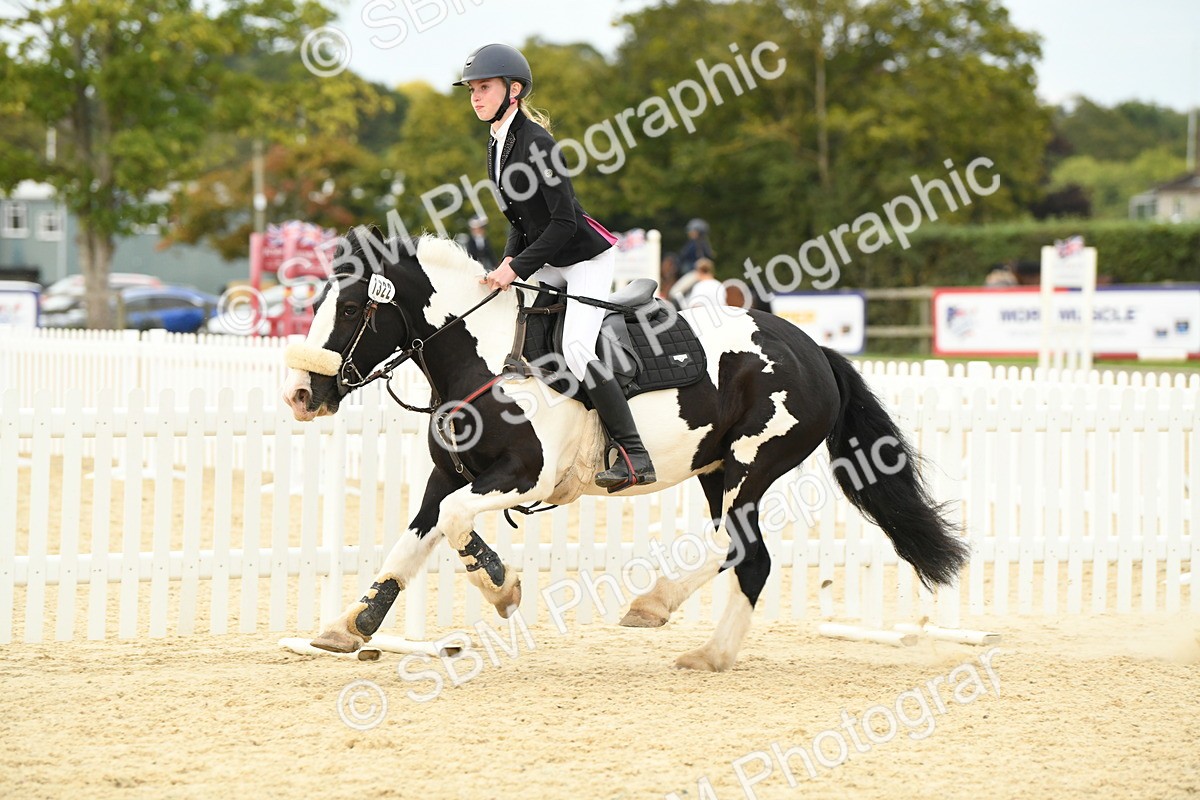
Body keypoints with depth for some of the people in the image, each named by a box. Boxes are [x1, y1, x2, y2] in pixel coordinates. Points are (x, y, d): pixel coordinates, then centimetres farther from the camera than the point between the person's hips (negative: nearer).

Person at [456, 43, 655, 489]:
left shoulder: (535, 143, -20)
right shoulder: (496, 147, 7)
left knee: (576, 351, -22)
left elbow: (563, 222, -23)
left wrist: (518, 268, -22)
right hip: (552, 265, 10)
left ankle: (634, 456, -19)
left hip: (587, 256, -10)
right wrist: (509, 260, -1)